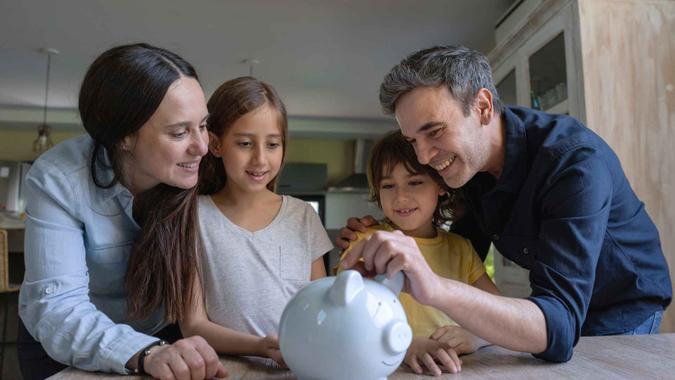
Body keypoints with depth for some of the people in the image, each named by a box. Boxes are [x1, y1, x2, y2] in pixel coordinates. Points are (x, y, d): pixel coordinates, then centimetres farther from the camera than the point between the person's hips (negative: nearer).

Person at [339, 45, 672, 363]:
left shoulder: (576, 161, -34)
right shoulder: (465, 157, -14)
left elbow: (558, 328, -41)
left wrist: (436, 289, -56)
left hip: (624, 313, -4)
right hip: (554, 305, 5)